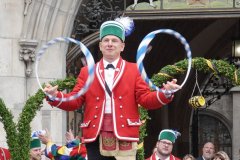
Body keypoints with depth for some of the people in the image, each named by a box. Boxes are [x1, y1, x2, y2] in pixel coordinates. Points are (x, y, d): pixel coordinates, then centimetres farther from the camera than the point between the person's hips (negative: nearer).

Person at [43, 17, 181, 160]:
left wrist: (165, 94, -18)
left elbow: (145, 99, 1)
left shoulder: (134, 70, 10)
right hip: (96, 138, 1)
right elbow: (75, 101, 6)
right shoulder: (86, 72, 13)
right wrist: (55, 96, -14)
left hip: (124, 138, -1)